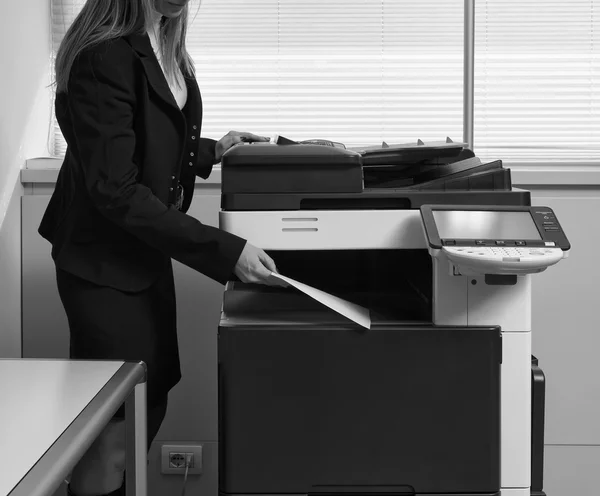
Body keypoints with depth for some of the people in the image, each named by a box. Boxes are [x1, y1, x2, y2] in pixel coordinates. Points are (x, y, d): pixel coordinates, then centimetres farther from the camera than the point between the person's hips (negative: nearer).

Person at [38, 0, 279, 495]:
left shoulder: (162, 44, 2)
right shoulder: (105, 57, -24)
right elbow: (116, 189, -26)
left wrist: (212, 152, 6)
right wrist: (225, 251, -29)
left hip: (147, 254, 8)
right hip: (104, 263, -8)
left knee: (152, 403, 16)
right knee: (115, 426, -1)